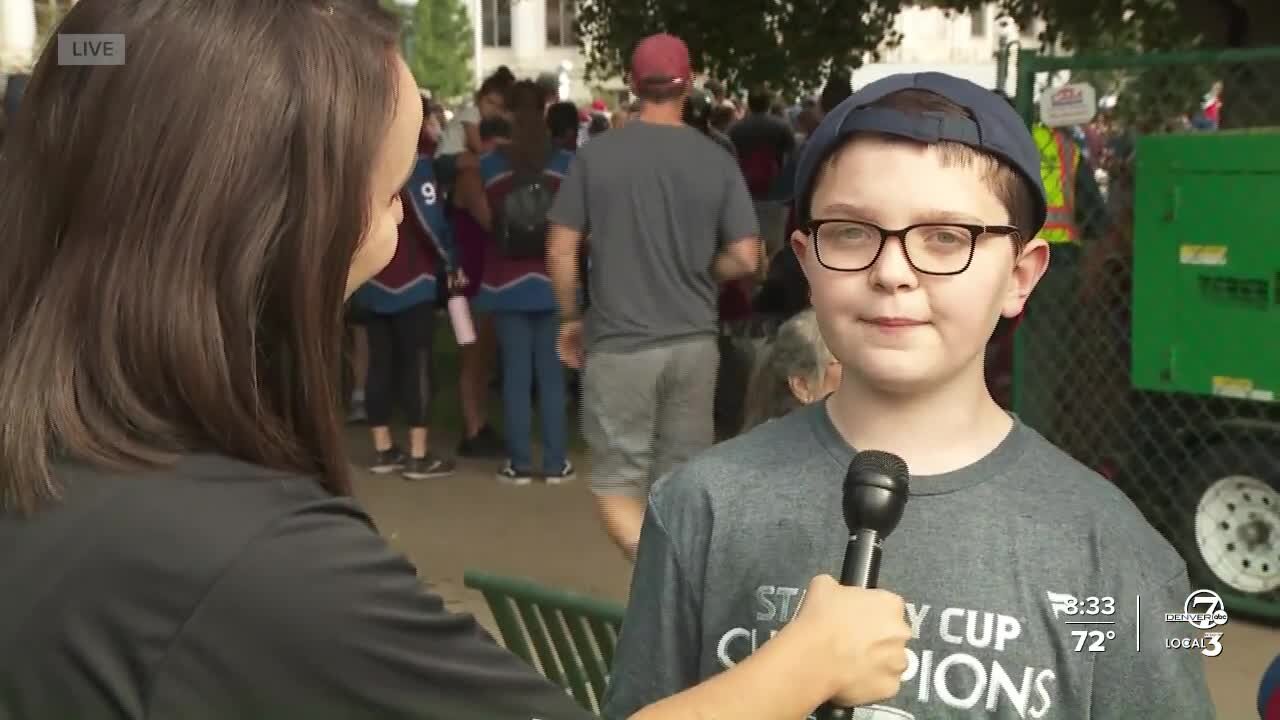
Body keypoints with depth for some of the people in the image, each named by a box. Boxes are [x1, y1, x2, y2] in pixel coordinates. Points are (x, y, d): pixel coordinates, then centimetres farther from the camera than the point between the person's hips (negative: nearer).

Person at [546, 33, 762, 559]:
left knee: (617, 483, 4)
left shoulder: (597, 154, -5)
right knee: (679, 479, 14)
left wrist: (570, 319, 11)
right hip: (694, 342, 2)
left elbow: (560, 251, -4)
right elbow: (745, 258, -4)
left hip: (620, 343, -2)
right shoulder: (716, 161, -2)